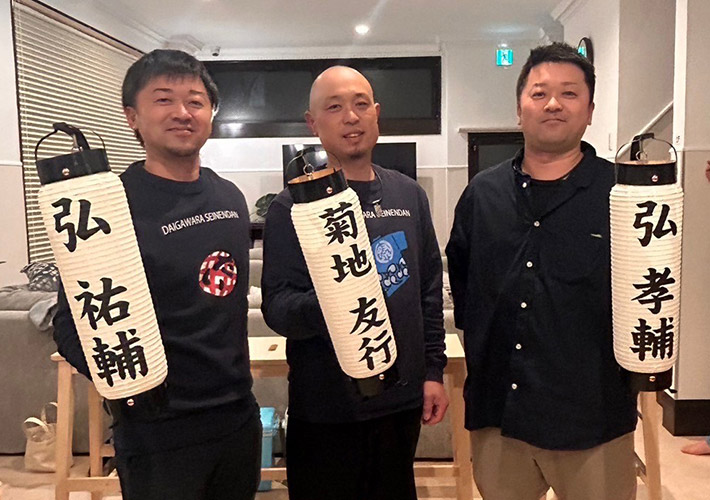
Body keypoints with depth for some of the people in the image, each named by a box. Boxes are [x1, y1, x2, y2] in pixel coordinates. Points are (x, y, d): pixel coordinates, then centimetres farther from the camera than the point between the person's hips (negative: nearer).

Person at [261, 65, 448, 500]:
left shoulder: (409, 195, 6)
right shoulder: (293, 206, -8)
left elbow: (430, 290, 10)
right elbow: (276, 306, -13)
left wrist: (434, 371, 6)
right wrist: (322, 306, -34)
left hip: (403, 401, 4)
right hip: (326, 410, -4)